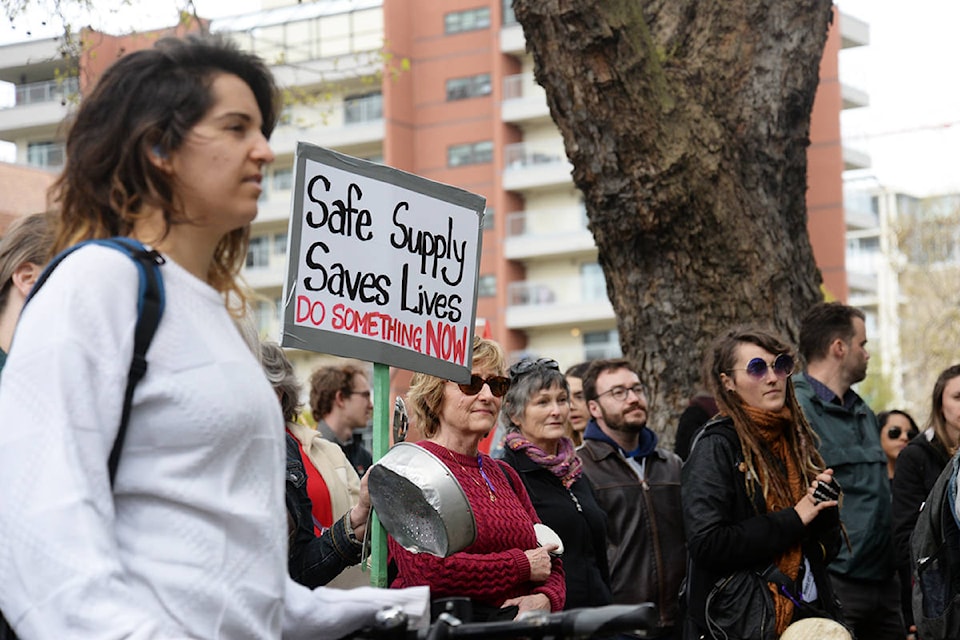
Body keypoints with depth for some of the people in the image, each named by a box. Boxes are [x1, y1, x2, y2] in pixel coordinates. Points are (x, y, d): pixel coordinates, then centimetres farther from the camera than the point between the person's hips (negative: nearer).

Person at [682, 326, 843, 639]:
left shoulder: (798, 439, 10)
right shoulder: (717, 446, -9)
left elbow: (828, 547, 13)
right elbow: (706, 545, -21)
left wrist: (824, 510, -8)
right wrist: (793, 521, -16)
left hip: (808, 614, 6)